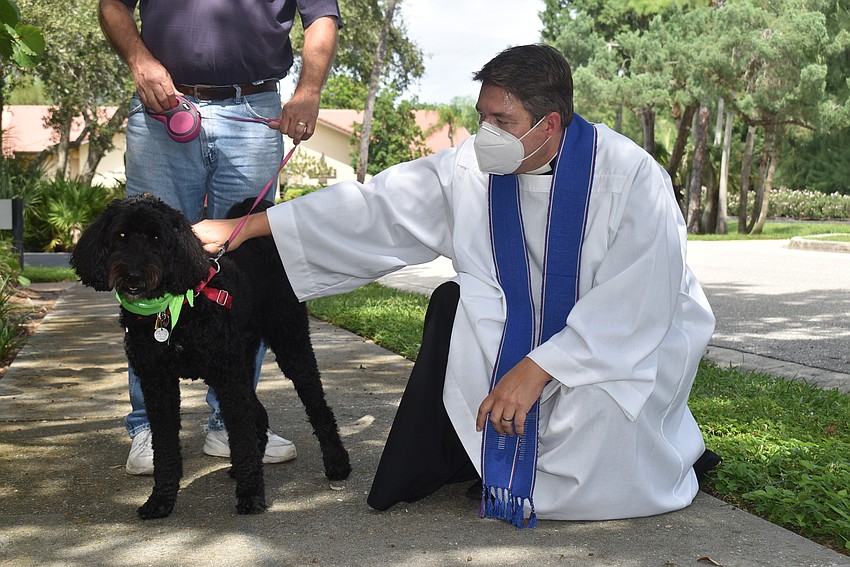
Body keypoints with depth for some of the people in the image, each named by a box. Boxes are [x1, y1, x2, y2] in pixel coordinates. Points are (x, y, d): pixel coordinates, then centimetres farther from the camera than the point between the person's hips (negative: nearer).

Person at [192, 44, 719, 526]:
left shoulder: (631, 175, -23)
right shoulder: (471, 168, -10)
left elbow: (636, 306, -28)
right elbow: (372, 209, -11)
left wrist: (535, 368, -34)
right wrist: (241, 227, -16)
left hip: (644, 336, -4)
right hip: (538, 330, 4)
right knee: (454, 304, -20)